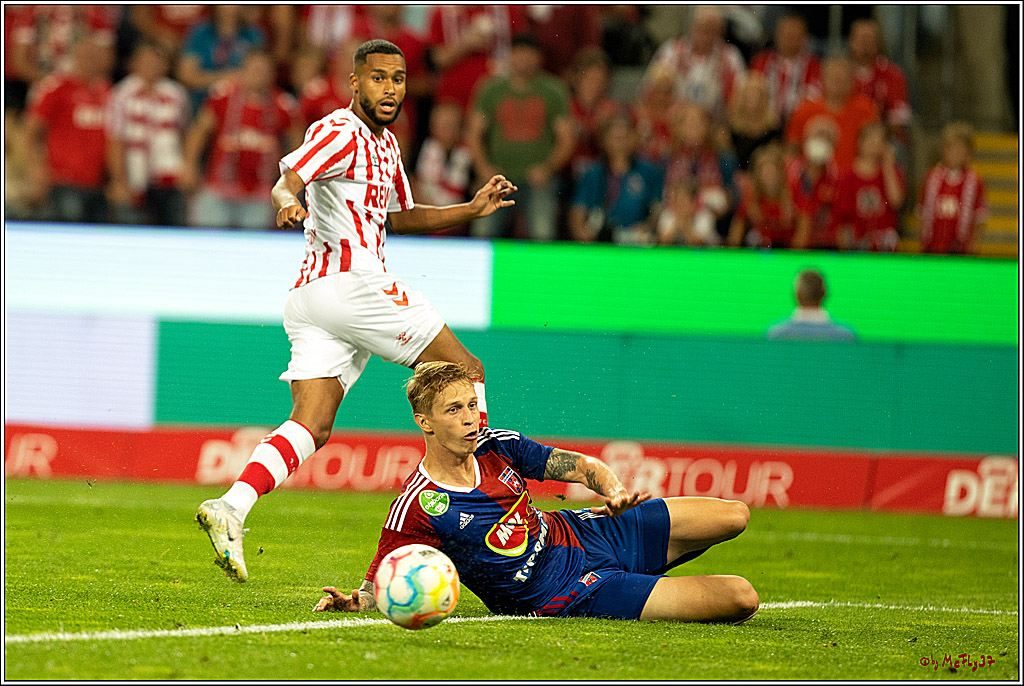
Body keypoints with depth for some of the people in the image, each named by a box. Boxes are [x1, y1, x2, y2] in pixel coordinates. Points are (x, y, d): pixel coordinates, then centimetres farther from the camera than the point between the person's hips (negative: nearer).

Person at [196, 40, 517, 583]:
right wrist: (287, 203, -44)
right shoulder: (341, 132, -6)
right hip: (351, 280, -9)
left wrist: (472, 209, 25)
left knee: (312, 425, -4)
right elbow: (288, 179, -21)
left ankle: (230, 508, -22)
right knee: (466, 373, 1)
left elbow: (400, 216, 36)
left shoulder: (385, 144, 25)